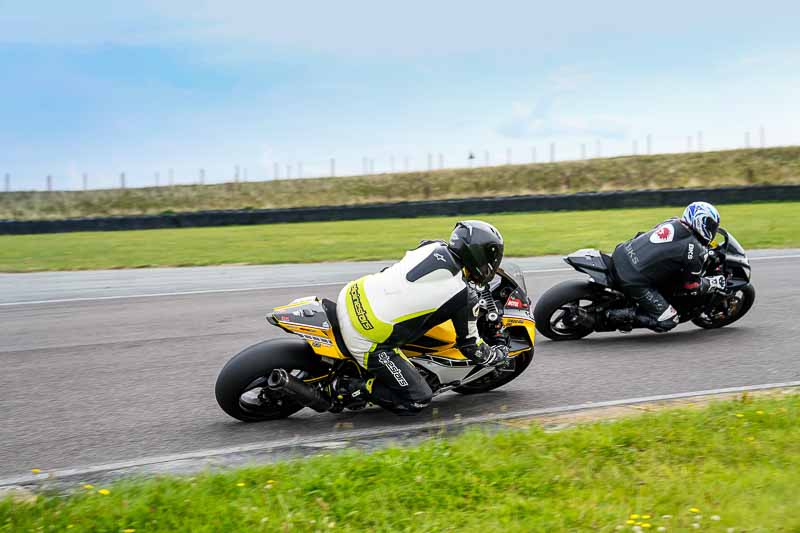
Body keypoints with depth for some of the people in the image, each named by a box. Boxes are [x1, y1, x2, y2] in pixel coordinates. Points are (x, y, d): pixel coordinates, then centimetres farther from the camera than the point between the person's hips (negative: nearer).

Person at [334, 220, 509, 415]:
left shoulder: (434, 247, 7)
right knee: (418, 400, 7)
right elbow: (470, 345, 3)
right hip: (368, 341, -6)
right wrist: (500, 354, 24)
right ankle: (352, 390, -2)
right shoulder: (465, 296, -9)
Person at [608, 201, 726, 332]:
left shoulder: (672, 222, 12)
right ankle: (621, 316, -8)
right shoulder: (694, 249, -8)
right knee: (668, 321, 1)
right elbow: (693, 286, 1)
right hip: (635, 281, -7)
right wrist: (713, 282, 19)